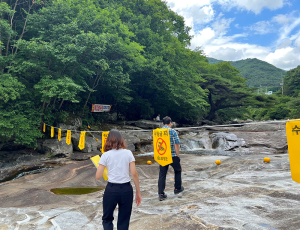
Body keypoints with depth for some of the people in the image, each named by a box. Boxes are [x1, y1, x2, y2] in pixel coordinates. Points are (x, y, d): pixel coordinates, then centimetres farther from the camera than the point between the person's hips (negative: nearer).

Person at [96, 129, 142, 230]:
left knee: (107, 219, 21)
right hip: (126, 189, 1)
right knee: (124, 221, 17)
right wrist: (138, 192, 4)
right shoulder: (128, 153, -2)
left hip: (111, 189, -1)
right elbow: (134, 174, -4)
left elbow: (98, 176, -4)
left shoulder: (106, 155, -4)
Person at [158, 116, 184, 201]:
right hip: (172, 156, -3)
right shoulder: (173, 131, -8)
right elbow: (176, 144, -10)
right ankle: (177, 188, 32)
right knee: (177, 170, 21)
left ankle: (161, 194, 5)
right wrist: (177, 156, -1)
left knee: (162, 174, 7)